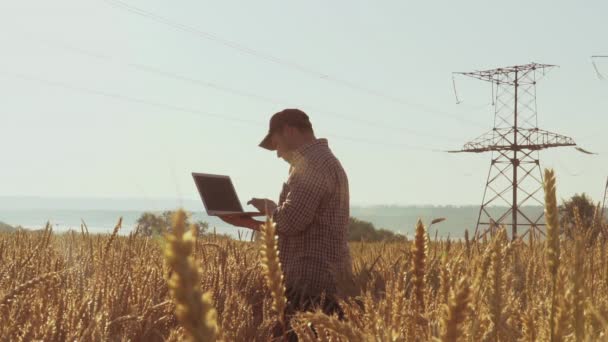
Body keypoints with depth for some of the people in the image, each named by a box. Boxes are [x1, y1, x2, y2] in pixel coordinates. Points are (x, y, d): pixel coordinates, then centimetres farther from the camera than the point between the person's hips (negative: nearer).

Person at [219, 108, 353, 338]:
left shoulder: (314, 163, -13)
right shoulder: (318, 161, 21)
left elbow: (289, 222, -23)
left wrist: (268, 206, -2)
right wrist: (249, 223, 15)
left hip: (313, 283, -10)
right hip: (318, 279, 10)